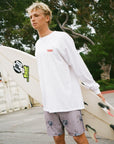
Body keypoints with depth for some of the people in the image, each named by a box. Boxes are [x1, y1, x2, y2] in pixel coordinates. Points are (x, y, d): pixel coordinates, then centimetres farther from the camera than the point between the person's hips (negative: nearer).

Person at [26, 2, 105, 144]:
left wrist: (95, 89, -3)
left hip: (68, 100, -6)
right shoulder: (38, 44, 17)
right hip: (49, 103, 6)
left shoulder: (62, 37, -4)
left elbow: (79, 65, -5)